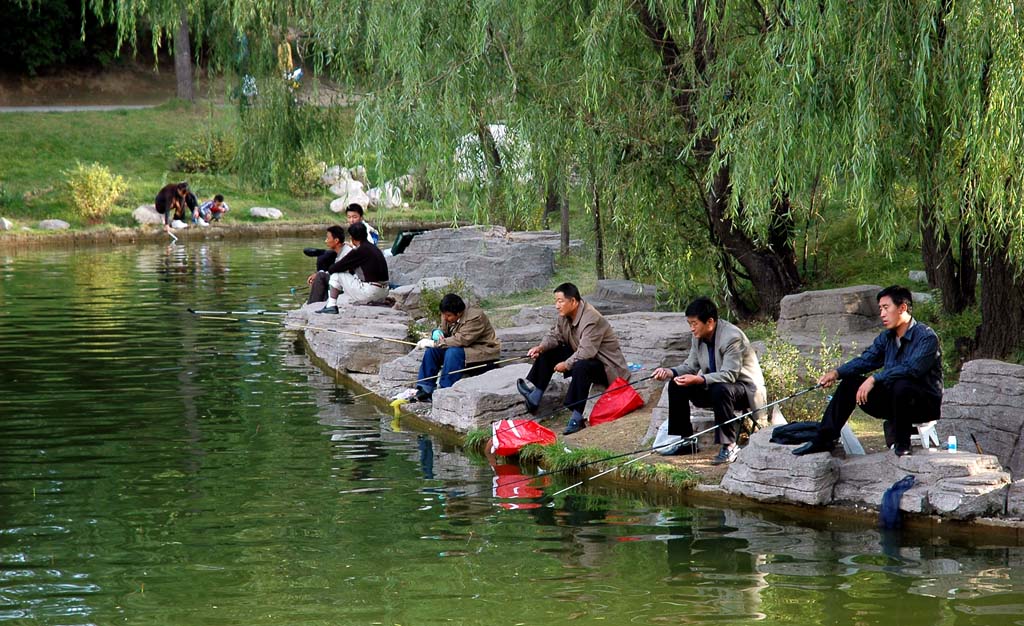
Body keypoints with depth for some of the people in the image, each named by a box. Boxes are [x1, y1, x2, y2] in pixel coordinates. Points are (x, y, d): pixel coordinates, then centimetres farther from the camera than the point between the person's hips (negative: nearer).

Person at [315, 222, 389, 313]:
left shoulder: (359, 251, -12)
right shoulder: (373, 248, 13)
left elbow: (337, 267, -7)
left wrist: (329, 270, 13)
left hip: (370, 293, -9)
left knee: (336, 274, 2)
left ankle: (331, 306, 3)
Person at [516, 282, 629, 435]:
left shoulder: (592, 320, -28)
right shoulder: (565, 315, -1)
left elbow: (586, 352, -35)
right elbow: (555, 335, 10)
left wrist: (566, 365, -26)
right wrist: (541, 347, -9)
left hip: (607, 366, -10)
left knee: (581, 367, -40)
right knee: (547, 354, 7)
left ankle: (577, 418, -37)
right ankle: (534, 397, 0)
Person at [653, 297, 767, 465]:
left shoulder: (732, 337, -27)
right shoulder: (697, 336, -2)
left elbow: (729, 375, -32)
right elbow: (691, 366, 5)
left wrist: (698, 380, -43)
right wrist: (670, 372, -16)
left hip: (746, 388, -8)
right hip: (714, 386, 8)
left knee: (720, 390, -40)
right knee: (676, 386, -6)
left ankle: (729, 446, -31)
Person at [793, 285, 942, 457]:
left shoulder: (926, 337, -16)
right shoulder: (886, 337, 9)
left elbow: (911, 368, -30)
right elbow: (865, 360, 3)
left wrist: (874, 379, -35)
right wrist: (836, 373, -14)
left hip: (926, 403, -7)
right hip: (893, 401, 7)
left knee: (901, 385, -38)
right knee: (850, 383, -3)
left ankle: (902, 442, -18)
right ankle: (823, 439, -4)